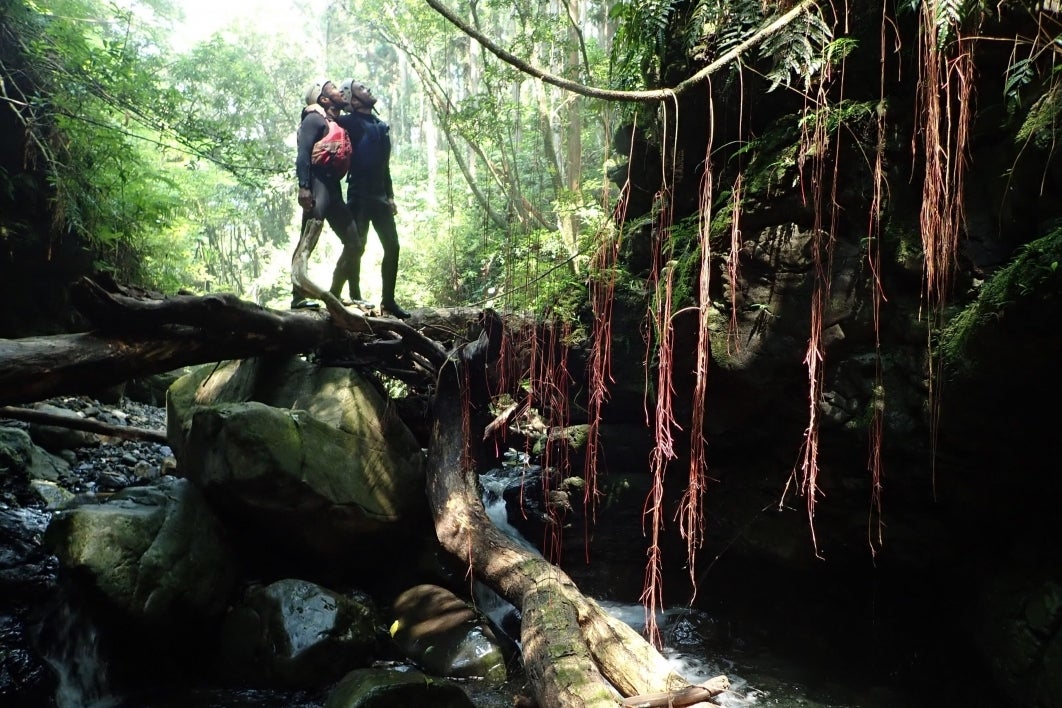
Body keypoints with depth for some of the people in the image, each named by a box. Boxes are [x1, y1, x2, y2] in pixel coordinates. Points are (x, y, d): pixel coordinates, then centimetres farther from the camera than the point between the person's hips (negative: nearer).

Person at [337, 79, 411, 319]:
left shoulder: (381, 126, 17)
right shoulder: (352, 124, -5)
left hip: (379, 196, 7)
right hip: (359, 196, -7)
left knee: (392, 247, 4)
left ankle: (388, 300, 11)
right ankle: (355, 299, 2)